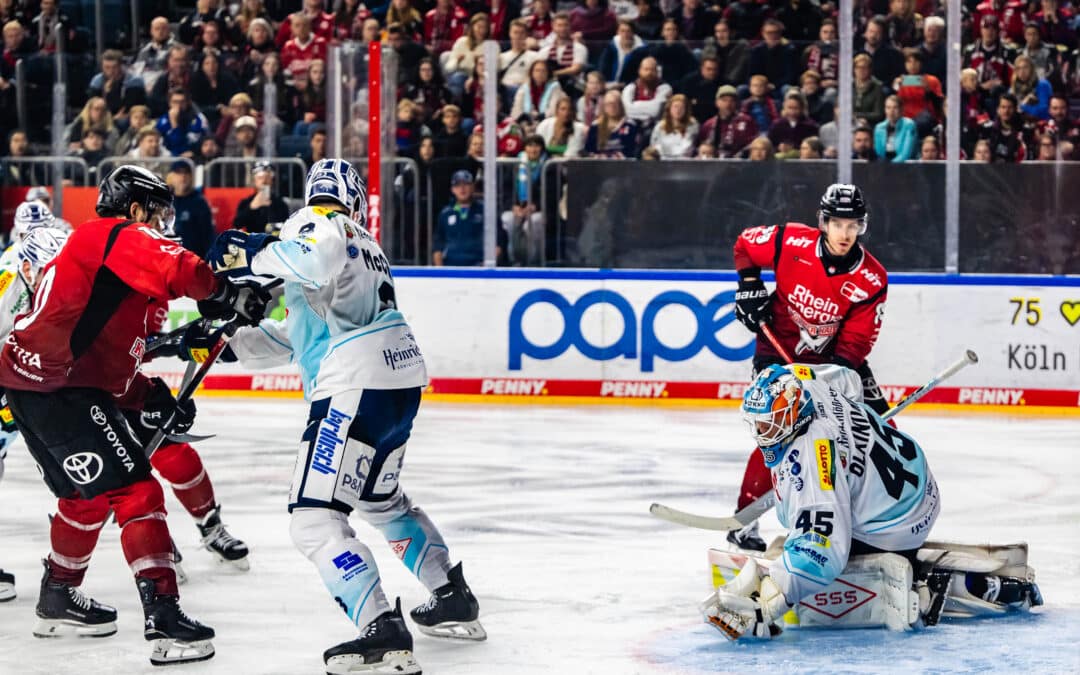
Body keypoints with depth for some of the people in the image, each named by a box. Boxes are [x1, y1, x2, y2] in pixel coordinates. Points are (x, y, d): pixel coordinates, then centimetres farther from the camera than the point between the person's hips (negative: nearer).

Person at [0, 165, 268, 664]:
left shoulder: (89, 245, 27)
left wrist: (149, 398, 15)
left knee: (88, 494, 28)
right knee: (133, 490, -11)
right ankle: (163, 615, -17)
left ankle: (58, 598, 42)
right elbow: (175, 269, -27)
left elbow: (107, 357, 25)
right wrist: (225, 296, -13)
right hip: (61, 390, -11)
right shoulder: (122, 237, -4)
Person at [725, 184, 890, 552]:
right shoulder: (791, 241, -19)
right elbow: (745, 243, 1)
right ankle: (745, 521, -12)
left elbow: (857, 339, -17)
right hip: (779, 350, -3)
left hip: (836, 355, 3)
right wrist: (749, 286, -9)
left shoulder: (872, 280, -16)